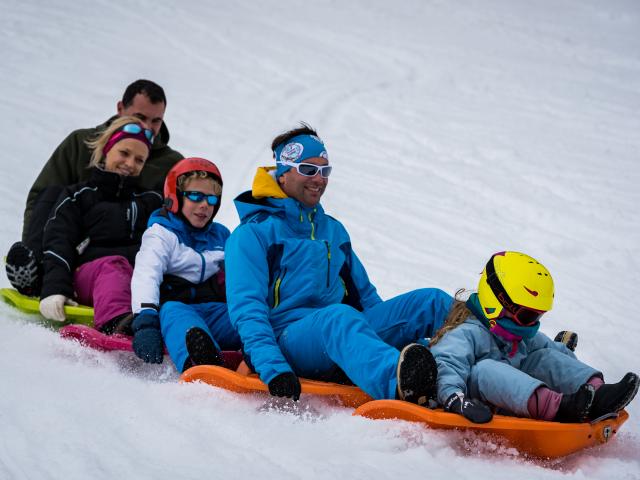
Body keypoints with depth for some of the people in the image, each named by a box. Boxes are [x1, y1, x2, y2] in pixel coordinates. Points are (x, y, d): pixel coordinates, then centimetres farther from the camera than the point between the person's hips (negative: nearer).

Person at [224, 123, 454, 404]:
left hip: (343, 334, 7)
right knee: (338, 316, -40)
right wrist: (273, 369, -24)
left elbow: (364, 294, 27)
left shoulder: (333, 230, 26)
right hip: (288, 336, -7)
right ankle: (401, 387, -70)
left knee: (433, 302, -11)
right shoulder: (253, 233, 3)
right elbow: (246, 307, -8)